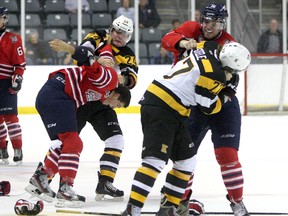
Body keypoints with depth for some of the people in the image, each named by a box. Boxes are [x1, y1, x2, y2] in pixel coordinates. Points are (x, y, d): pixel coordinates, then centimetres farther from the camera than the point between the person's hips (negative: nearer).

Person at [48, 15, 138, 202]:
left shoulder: (128, 55, 4)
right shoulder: (97, 39, -4)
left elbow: (132, 78, -12)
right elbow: (80, 54, -22)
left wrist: (124, 79, -35)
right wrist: (99, 60, -40)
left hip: (101, 103, 4)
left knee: (116, 140, -10)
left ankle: (105, 184, -10)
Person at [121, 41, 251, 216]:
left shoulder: (208, 49, 8)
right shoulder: (214, 74, -17)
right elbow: (208, 107, -8)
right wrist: (225, 96, 11)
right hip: (160, 110, -10)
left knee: (187, 160, 15)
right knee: (156, 160, -20)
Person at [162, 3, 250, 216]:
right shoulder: (192, 29, -4)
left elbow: (231, 79, -21)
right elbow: (168, 39, -15)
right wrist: (182, 42, -34)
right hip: (192, 105, 3)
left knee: (227, 154, -9)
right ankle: (182, 198, 23)